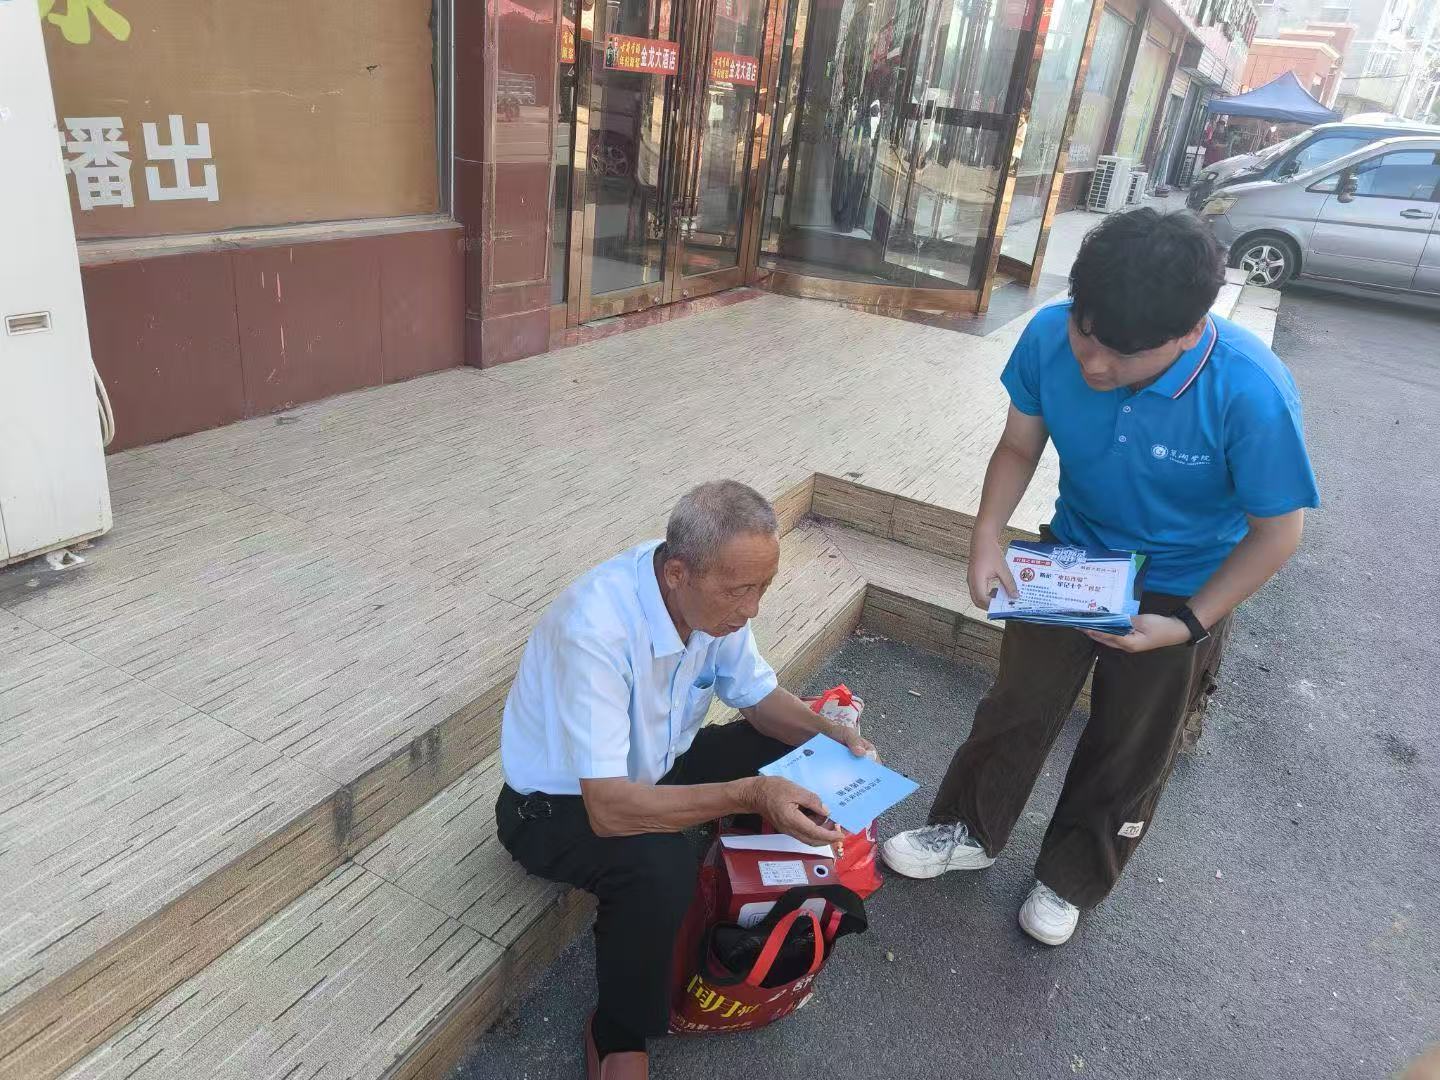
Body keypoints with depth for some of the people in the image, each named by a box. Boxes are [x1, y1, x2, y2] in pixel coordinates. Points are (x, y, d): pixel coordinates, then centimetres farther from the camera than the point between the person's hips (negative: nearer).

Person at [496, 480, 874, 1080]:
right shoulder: (597, 628, -38)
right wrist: (750, 794, -44)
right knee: (660, 868, -35)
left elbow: (759, 695, 1)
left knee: (792, 755, -5)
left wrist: (829, 735, -17)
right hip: (558, 806, -7)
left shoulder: (711, 597, -15)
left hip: (653, 765, 7)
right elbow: (608, 808, -39)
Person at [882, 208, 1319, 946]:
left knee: (1128, 752, 16)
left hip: (1176, 590, -2)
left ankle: (1070, 880, 41)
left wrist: (1188, 623, -22)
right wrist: (987, 538, -22)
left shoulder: (1252, 393, -34)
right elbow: (1019, 447, -8)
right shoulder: (1050, 336, -26)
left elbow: (1277, 531, -19)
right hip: (1069, 557, 3)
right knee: (1016, 707, 17)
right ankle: (970, 831, 42)